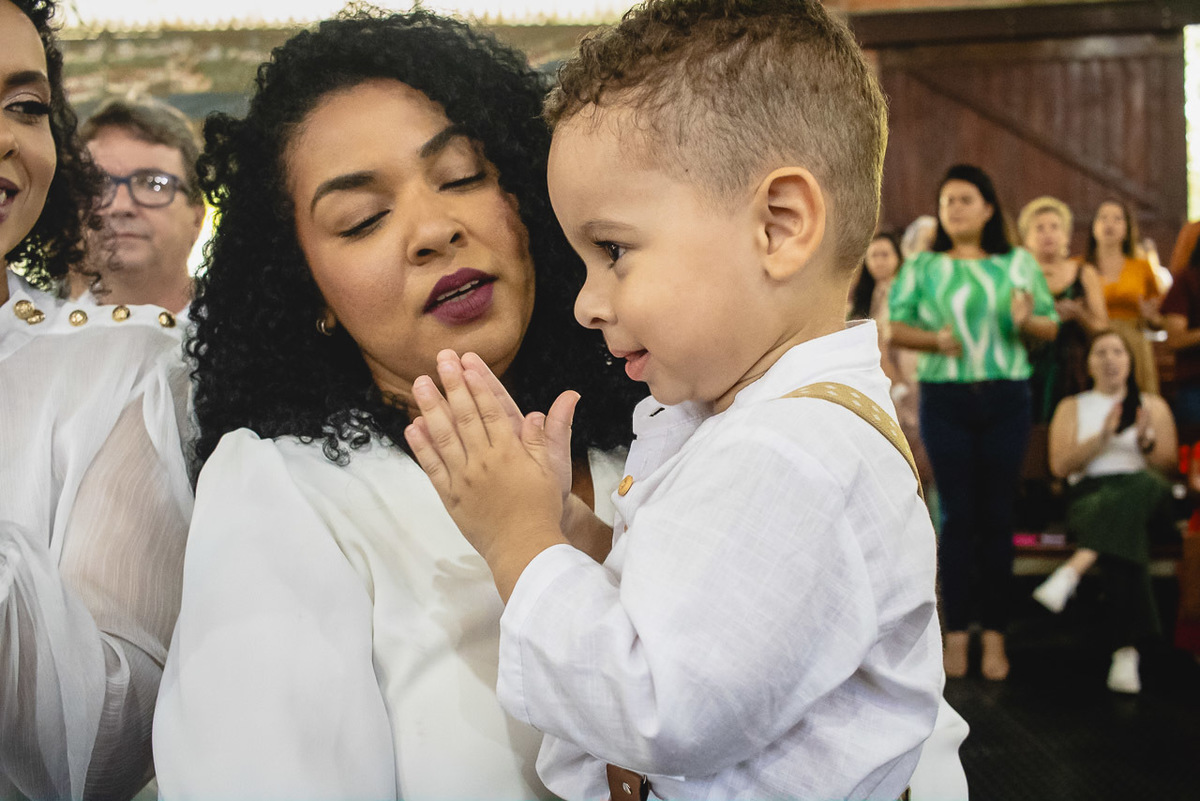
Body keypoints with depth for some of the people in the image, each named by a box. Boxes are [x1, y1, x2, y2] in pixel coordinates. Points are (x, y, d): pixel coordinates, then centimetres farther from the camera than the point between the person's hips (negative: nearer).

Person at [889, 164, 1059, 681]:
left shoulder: (1018, 263, 9)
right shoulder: (923, 267, 6)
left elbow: (1050, 327, 7)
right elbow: (893, 325, 0)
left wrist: (1026, 321, -15)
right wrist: (934, 338, -18)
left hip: (1005, 398, 1)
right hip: (945, 399, -1)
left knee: (997, 516, 4)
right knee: (957, 516, 1)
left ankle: (995, 634, 12)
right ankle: (956, 633, 9)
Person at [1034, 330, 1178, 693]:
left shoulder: (1154, 405, 24)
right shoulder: (1072, 407, 22)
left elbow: (1167, 463, 12)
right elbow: (1060, 465, 6)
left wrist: (1145, 440, -10)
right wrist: (1103, 436, -9)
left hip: (1145, 495, 0)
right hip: (1090, 495, 0)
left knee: (1141, 485, -42)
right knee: (1124, 538, -39)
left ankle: (1072, 570, -57)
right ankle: (1126, 651, -51)